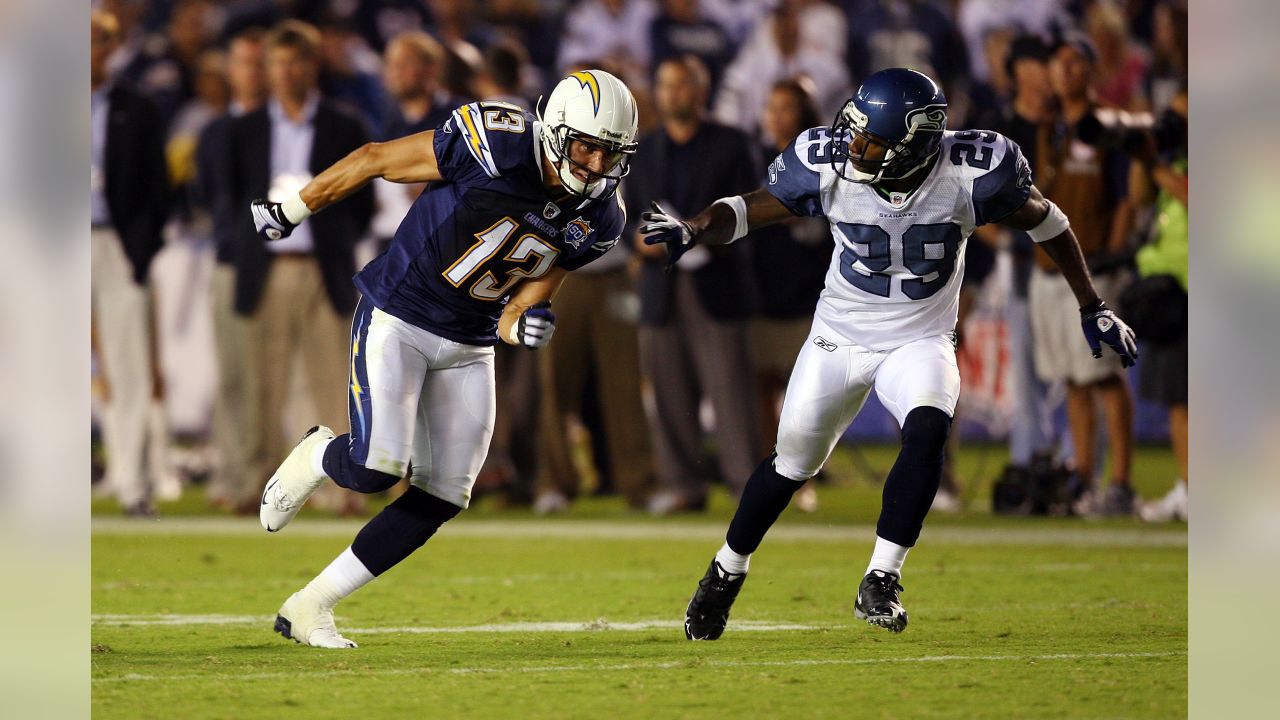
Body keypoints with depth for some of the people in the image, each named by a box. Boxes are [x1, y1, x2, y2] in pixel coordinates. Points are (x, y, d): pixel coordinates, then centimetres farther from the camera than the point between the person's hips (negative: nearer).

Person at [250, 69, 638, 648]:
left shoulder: (596, 221, -5)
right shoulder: (499, 147, -23)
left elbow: (516, 308, 1)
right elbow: (376, 160, -11)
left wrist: (523, 326, -24)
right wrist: (291, 212, -2)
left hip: (469, 348, 6)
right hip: (397, 318, -6)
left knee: (443, 496, 0)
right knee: (377, 466, -21)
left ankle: (309, 608, 12)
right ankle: (315, 458, 18)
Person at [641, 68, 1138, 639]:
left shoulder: (971, 172, -24)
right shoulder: (829, 164, -22)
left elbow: (1043, 221, -5)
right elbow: (748, 210, -8)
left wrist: (1092, 310, 2)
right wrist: (690, 232, -29)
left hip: (919, 340, -1)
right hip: (839, 336, 1)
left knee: (927, 430, -29)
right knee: (792, 463, 9)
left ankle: (881, 582, -20)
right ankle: (726, 573, 33)